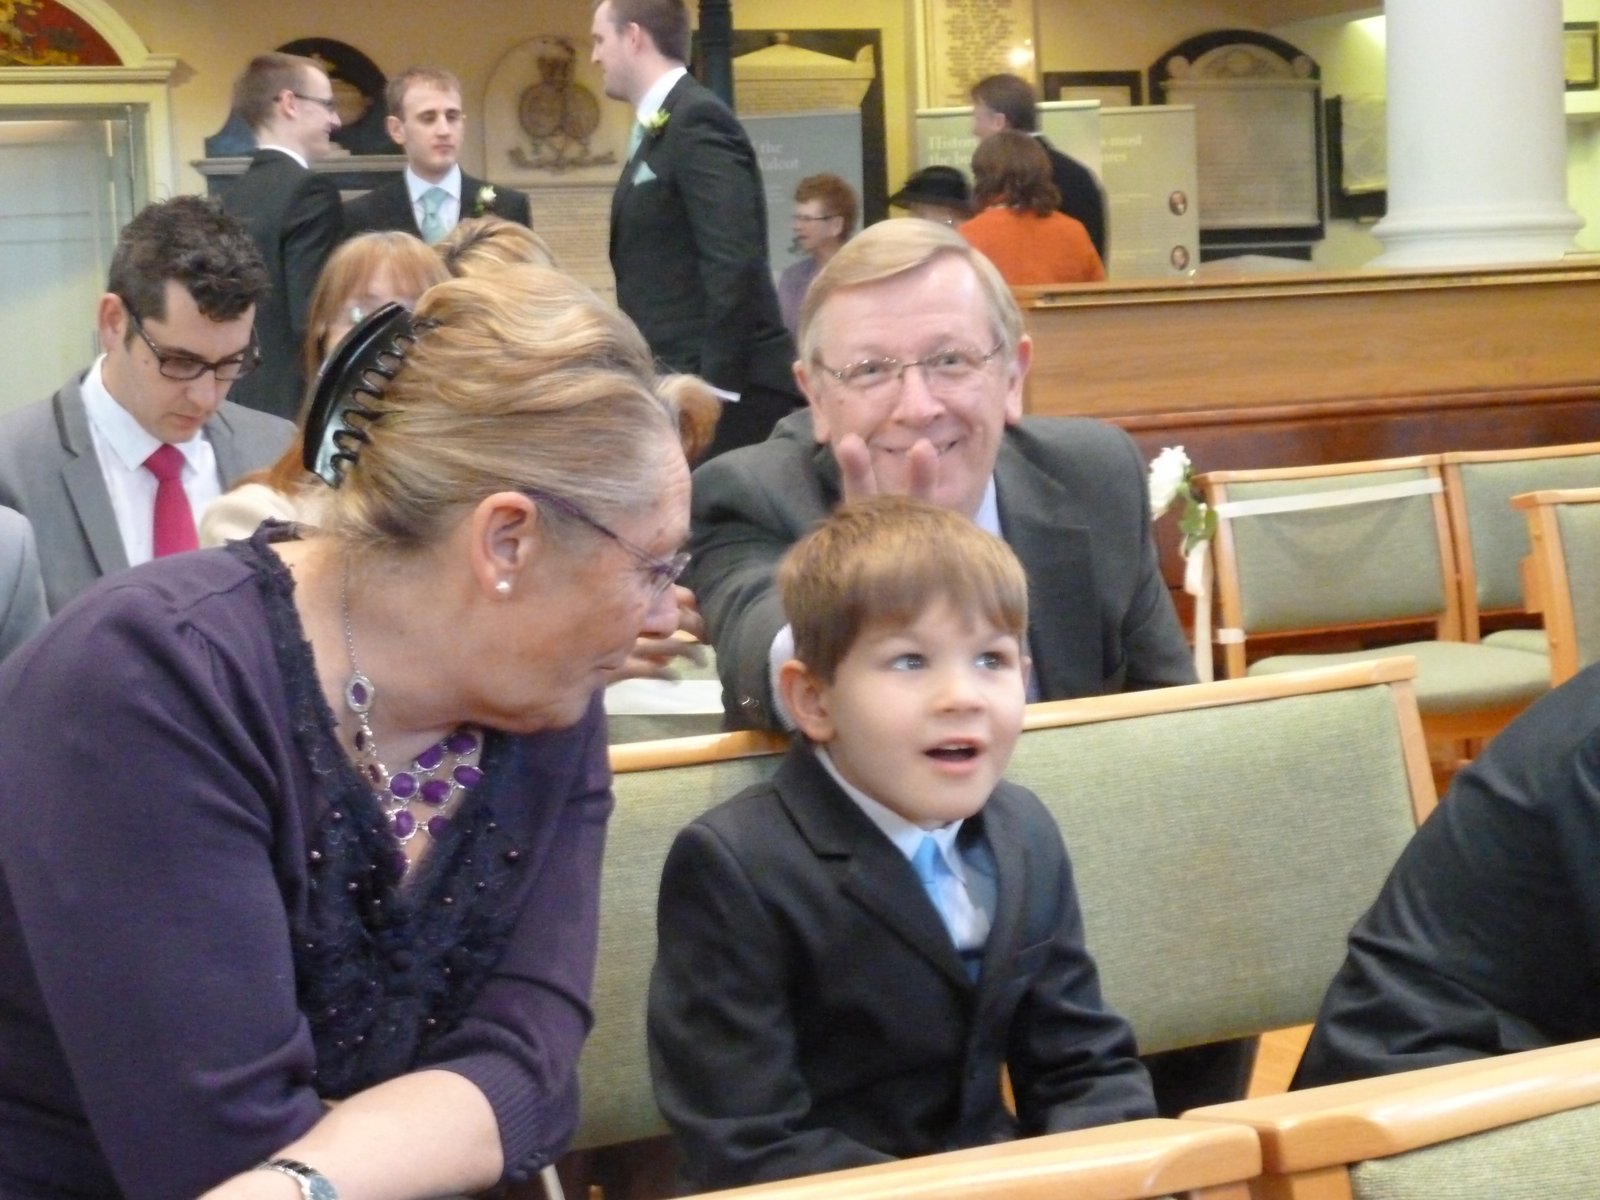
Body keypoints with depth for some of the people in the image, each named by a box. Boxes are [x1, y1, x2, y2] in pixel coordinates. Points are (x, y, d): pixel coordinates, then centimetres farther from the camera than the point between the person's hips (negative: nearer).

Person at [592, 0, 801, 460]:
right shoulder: (661, 129, 18)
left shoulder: (697, 120, -12)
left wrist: (716, 386, -21)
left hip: (728, 387, -9)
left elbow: (735, 265, -20)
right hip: (680, 381, 9)